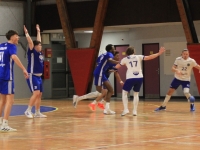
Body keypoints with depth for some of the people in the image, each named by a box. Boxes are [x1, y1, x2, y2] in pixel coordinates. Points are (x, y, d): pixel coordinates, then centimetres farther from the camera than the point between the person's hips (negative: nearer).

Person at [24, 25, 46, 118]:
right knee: (36, 93, -17)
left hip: (38, 76, 9)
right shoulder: (32, 52, -8)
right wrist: (26, 33, -21)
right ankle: (28, 111, -9)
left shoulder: (39, 52, 11)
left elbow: (38, 41, 23)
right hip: (32, 76, -9)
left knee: (39, 94, 9)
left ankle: (37, 113, 14)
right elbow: (30, 42, -20)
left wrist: (38, 31, 30)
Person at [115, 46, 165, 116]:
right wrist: (159, 53, 6)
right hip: (139, 78, 2)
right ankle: (135, 111, 11)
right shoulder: (138, 57, 8)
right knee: (136, 94, 18)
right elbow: (149, 57, 1)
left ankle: (125, 109, 0)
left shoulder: (125, 59, 7)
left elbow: (117, 67, 17)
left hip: (130, 78, -2)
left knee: (124, 92, 13)